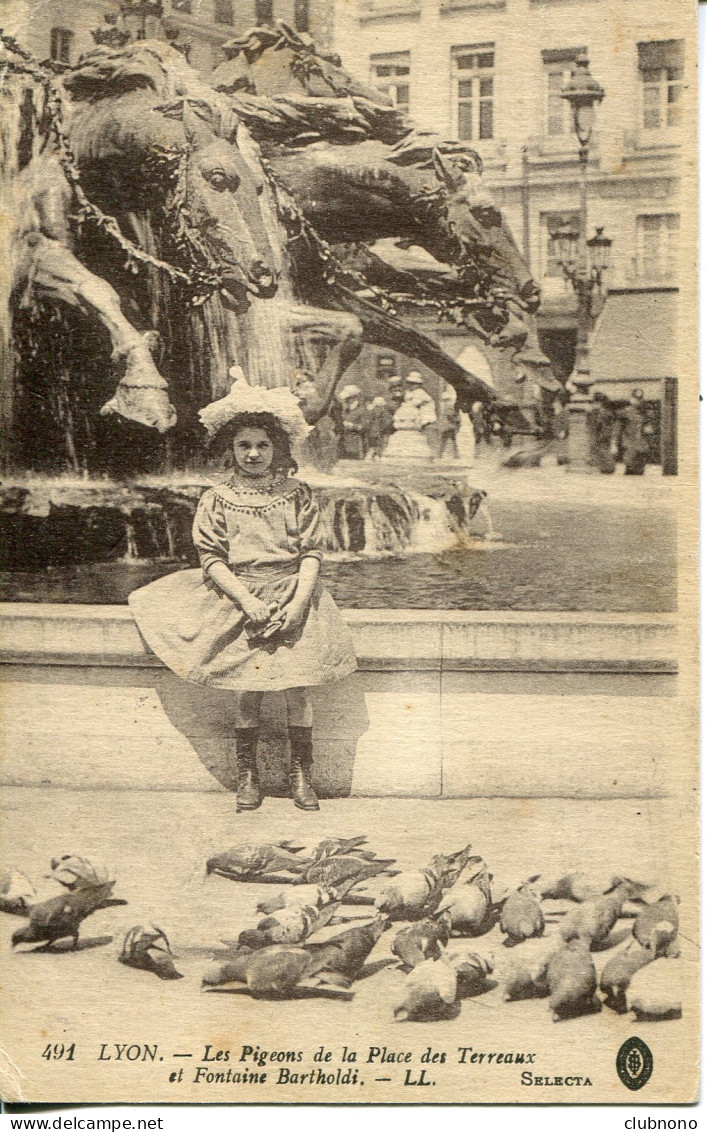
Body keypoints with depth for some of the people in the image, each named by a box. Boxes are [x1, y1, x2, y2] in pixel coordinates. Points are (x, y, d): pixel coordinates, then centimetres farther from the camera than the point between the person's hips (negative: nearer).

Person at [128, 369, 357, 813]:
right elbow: (212, 559, -1)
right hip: (239, 598, 0)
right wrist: (246, 602, -12)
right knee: (248, 690, -2)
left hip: (291, 596, 0)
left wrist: (298, 600, -12)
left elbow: (312, 552, 2)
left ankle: (302, 775, 9)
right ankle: (247, 775, 13)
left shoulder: (297, 495, 5)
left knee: (298, 687, -5)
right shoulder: (218, 500, 3)